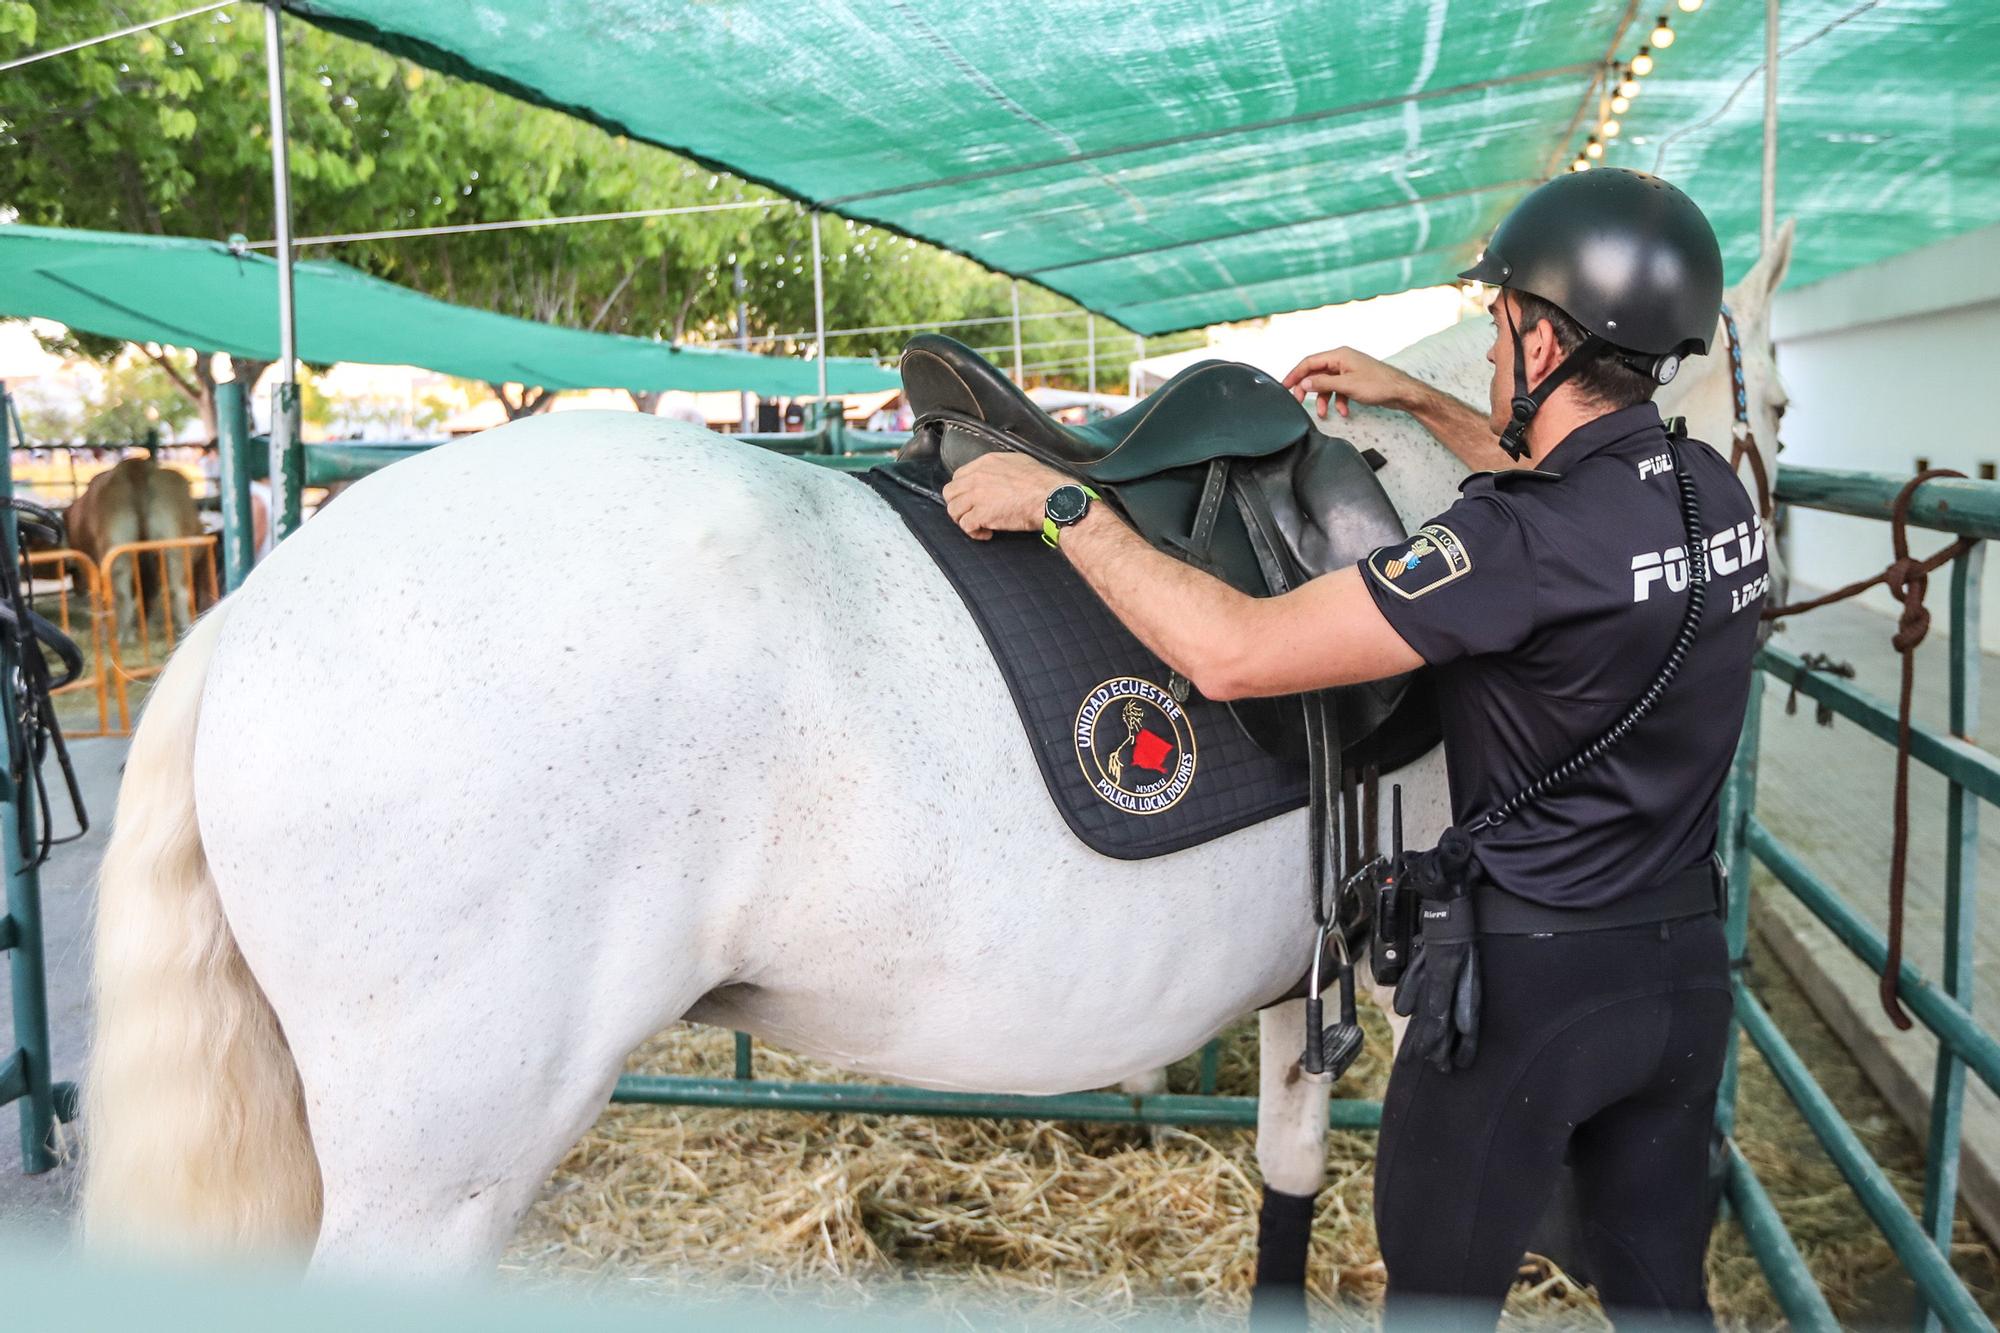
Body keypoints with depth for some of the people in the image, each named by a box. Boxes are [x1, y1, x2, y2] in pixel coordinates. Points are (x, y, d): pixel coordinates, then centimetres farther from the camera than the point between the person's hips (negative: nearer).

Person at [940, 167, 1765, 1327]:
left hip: (1526, 972, -7)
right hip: (1686, 965, 8)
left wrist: (1059, 502, -19)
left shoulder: (1521, 543, -26)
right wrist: (1414, 400, 24)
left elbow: (1232, 652, -29)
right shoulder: (1716, 489, -1)